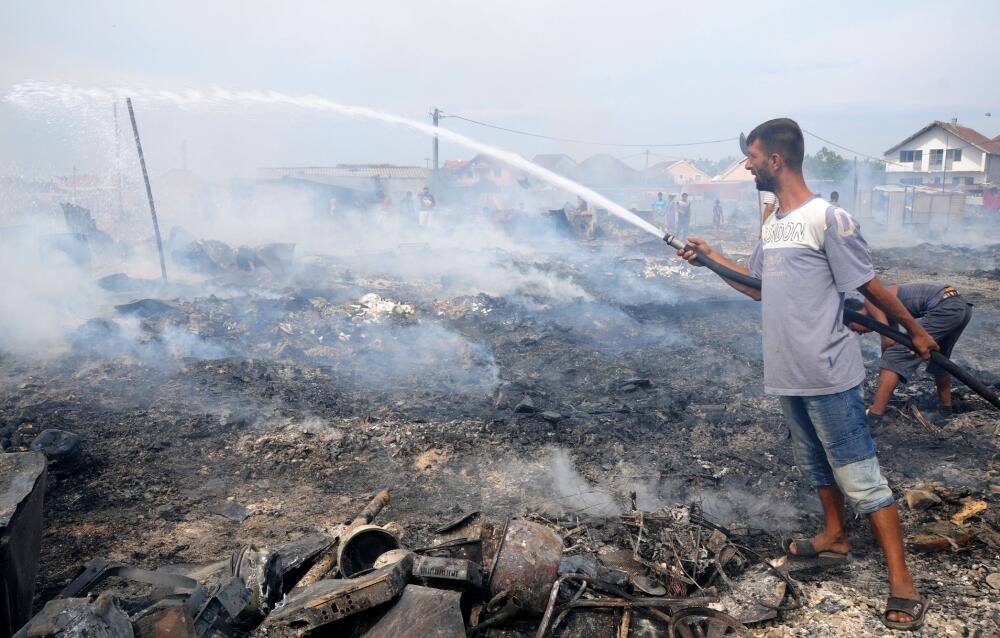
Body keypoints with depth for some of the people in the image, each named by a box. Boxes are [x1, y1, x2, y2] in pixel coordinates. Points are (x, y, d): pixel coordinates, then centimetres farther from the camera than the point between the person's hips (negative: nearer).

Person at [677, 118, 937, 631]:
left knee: (860, 476, -3)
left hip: (828, 376, -8)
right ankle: (833, 537, 41)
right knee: (814, 464, 22)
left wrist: (915, 331, 0)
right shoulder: (771, 224, 10)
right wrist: (709, 257, 15)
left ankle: (902, 584, 5)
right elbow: (758, 286, 21)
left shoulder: (828, 219, -15)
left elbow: (869, 287, -8)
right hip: (787, 374, 8)